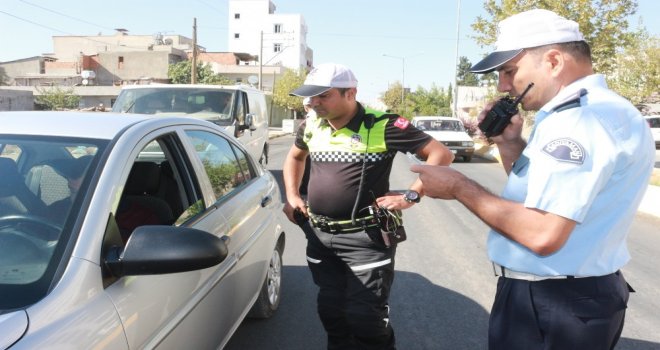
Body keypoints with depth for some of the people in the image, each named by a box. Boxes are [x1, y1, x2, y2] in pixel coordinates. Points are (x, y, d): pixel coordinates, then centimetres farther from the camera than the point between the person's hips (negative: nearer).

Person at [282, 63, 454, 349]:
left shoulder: (382, 126, -13)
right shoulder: (312, 125, 5)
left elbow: (441, 154, -10)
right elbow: (295, 156, 26)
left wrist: (411, 196, -15)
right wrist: (291, 196, 15)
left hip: (365, 238, -6)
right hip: (319, 235, 6)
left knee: (365, 319, -1)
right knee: (331, 313, 17)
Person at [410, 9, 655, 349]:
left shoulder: (588, 117, -24)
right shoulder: (578, 113, 10)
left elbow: (543, 235, -30)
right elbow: (535, 195, 15)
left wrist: (460, 188, -19)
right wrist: (509, 143, 2)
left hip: (552, 305, -10)